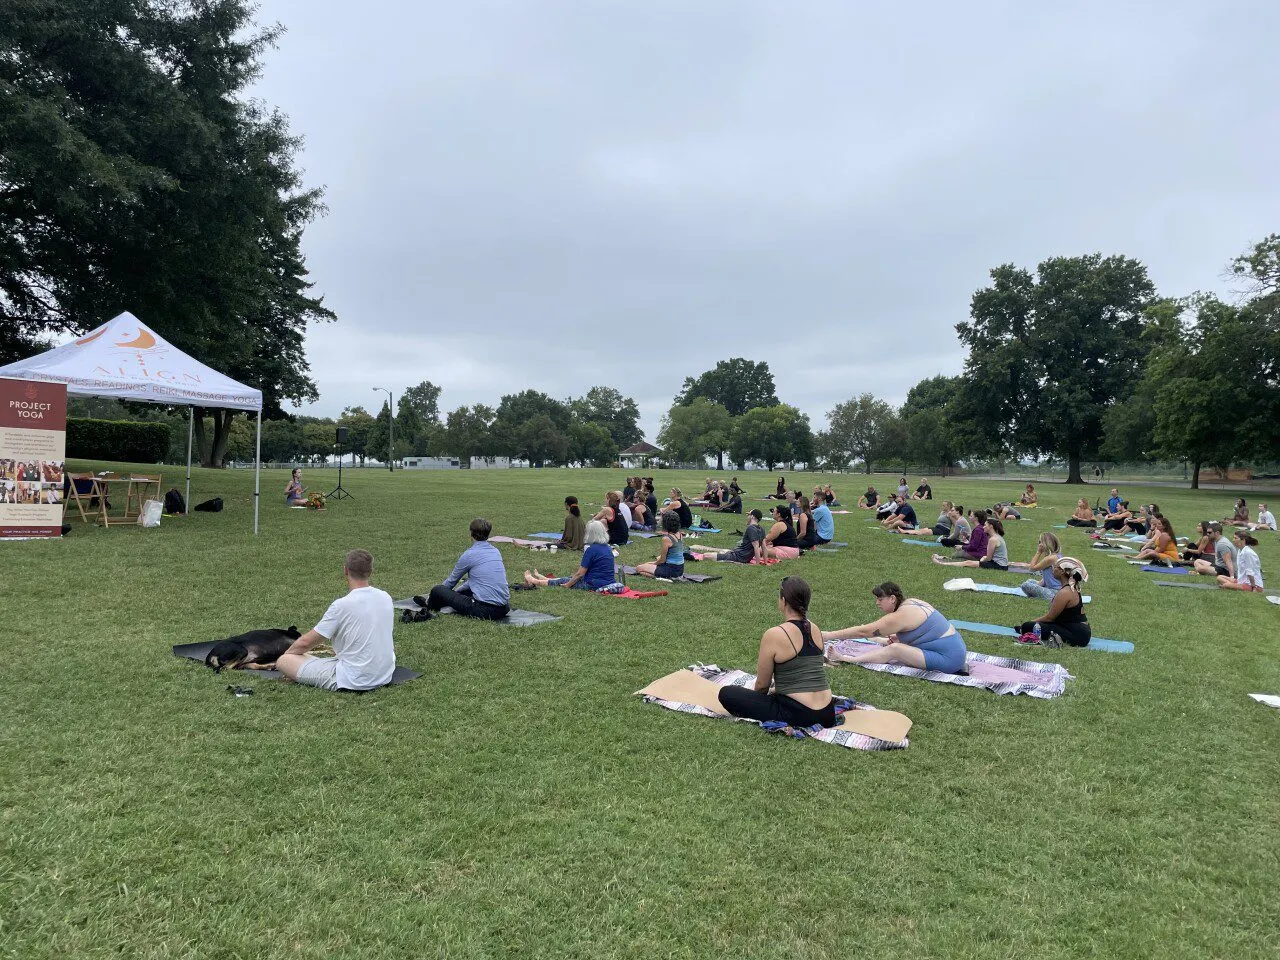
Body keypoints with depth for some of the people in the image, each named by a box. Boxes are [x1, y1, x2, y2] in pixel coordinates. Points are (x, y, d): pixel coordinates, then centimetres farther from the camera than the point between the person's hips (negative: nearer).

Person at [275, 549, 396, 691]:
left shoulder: (341, 605, -17)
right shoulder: (386, 598, 1)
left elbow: (305, 642, -8)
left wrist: (287, 653, 15)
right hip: (384, 676, 4)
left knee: (283, 661, 2)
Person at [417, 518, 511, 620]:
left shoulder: (469, 554, -5)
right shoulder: (495, 551, 14)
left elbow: (452, 581, 12)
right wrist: (454, 592, 40)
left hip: (484, 610, -7)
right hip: (503, 609, 8)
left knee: (437, 590, 4)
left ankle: (431, 606, 37)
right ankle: (432, 602, 47)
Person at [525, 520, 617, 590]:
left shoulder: (591, 549, -17)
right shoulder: (607, 548, 9)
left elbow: (580, 573, -14)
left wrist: (567, 584, -2)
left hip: (594, 585, -8)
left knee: (563, 581, 12)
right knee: (569, 578, 24)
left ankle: (533, 581, 32)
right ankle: (540, 578, 44)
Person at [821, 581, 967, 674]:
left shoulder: (901, 616, -18)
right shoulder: (910, 603, 8)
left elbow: (863, 631, -17)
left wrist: (829, 635, -14)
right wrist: (898, 639, 8)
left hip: (948, 660, -10)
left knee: (894, 649, -21)